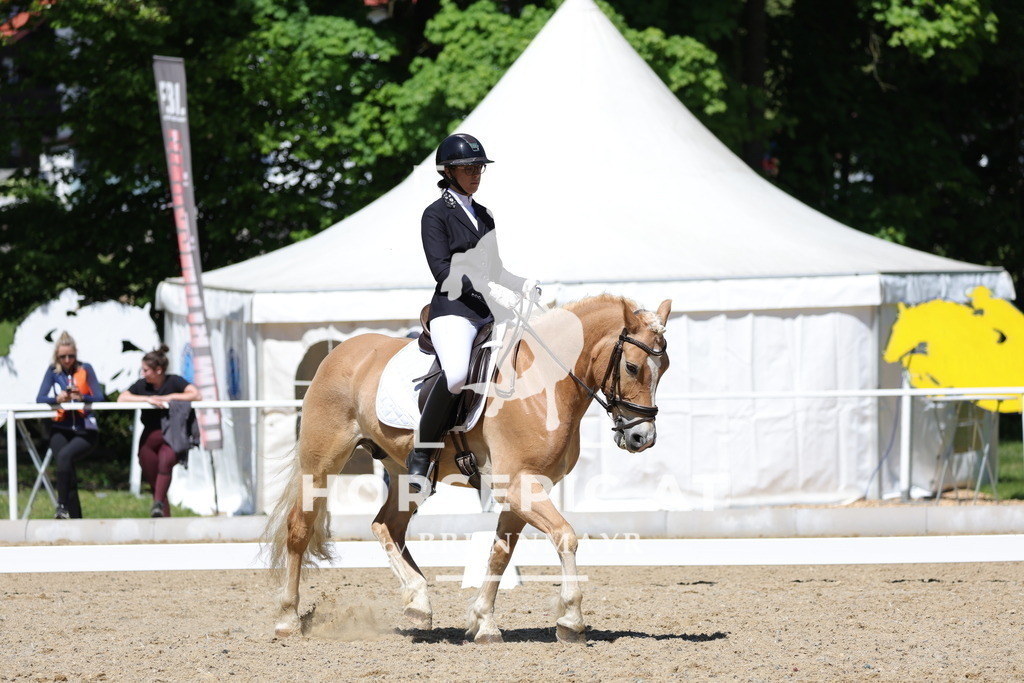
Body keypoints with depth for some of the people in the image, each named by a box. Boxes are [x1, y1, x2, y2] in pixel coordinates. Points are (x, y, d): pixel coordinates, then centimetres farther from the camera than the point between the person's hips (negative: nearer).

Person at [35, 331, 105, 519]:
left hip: (85, 430, -2)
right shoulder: (53, 371, 8)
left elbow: (99, 397, -5)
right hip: (61, 429, 2)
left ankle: (62, 506, -26)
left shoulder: (85, 369, 4)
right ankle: (75, 517, -19)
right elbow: (40, 399, -2)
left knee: (64, 455, -30)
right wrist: (57, 399, -22)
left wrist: (81, 397, -25)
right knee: (66, 468, -21)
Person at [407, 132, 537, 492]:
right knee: (457, 374, -35)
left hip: (488, 312, 8)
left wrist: (524, 285, 8)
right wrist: (488, 289, -23)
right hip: (453, 309, -8)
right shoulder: (436, 215, -1)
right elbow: (442, 270, -13)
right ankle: (420, 452, -19)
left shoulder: (484, 216, 21)